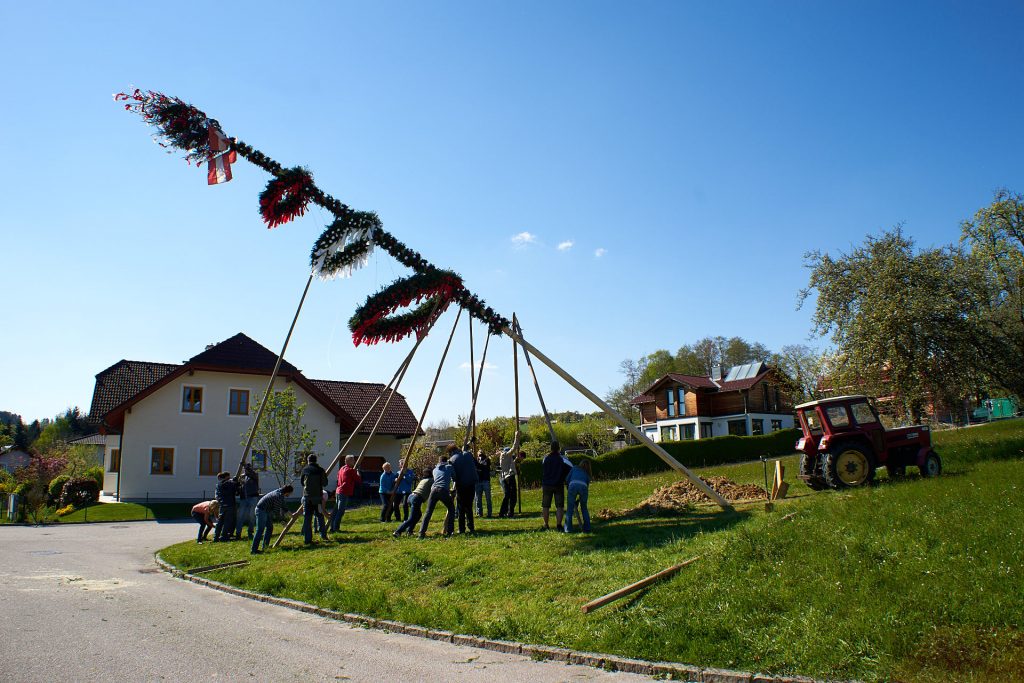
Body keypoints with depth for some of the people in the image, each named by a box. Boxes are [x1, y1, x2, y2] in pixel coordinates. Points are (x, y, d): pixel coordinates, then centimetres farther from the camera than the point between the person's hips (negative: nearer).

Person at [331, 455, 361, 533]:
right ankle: (336, 528, -8)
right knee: (340, 512, -7)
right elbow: (359, 481, -7)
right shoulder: (351, 470, -10)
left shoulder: (341, 469, 15)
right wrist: (358, 473, 9)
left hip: (338, 492, 9)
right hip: (344, 493, -9)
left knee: (336, 511, 12)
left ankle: (332, 527, 15)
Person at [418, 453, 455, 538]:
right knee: (451, 510, 15)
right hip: (444, 491, -3)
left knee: (428, 512, 6)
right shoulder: (449, 467, 17)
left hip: (434, 490, 3)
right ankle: (448, 532, 9)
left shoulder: (435, 470, 27)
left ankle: (422, 533, -4)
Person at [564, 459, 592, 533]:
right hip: (583, 487, 2)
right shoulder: (587, 474, 34)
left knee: (570, 508, 9)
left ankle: (568, 529, 6)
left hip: (573, 486, -2)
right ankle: (587, 528, 19)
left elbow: (567, 480, 20)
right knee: (584, 508, 22)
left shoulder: (575, 468, 29)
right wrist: (578, 499, 36)